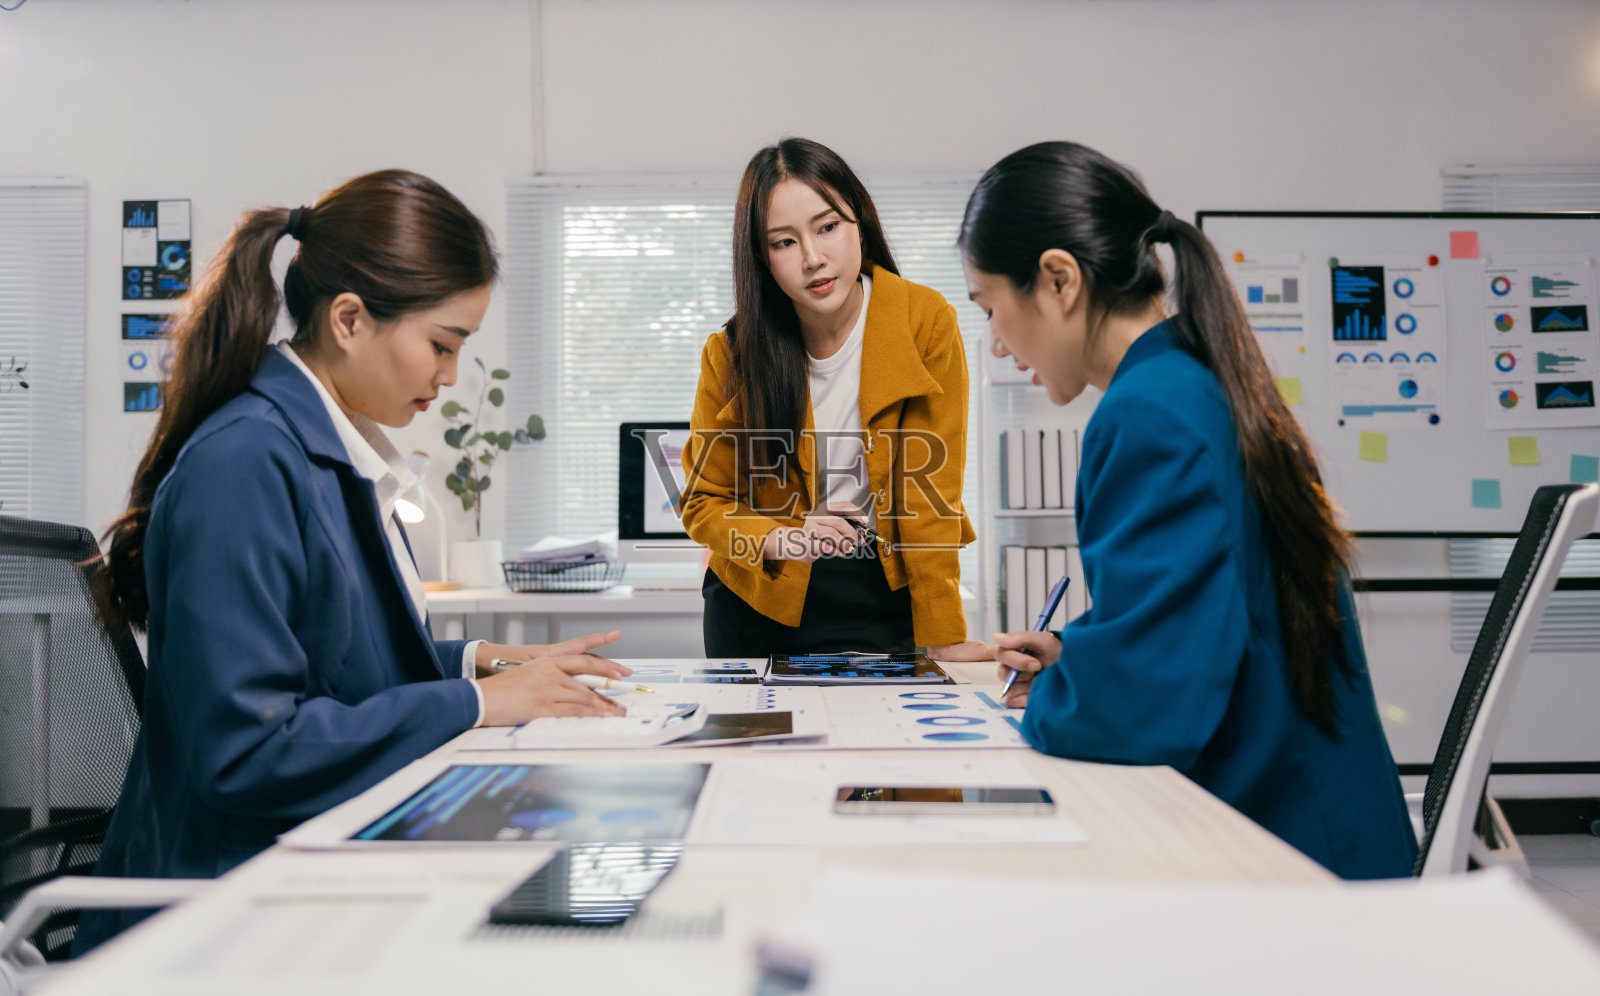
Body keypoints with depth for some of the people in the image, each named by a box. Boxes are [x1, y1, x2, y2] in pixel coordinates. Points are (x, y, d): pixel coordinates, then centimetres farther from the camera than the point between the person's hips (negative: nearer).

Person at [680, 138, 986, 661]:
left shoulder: (927, 323, -13)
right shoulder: (731, 354, -10)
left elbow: (929, 491, -13)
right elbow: (703, 503, -2)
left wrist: (945, 640, -17)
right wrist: (783, 540, -23)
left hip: (884, 594, -1)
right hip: (763, 599, 1)